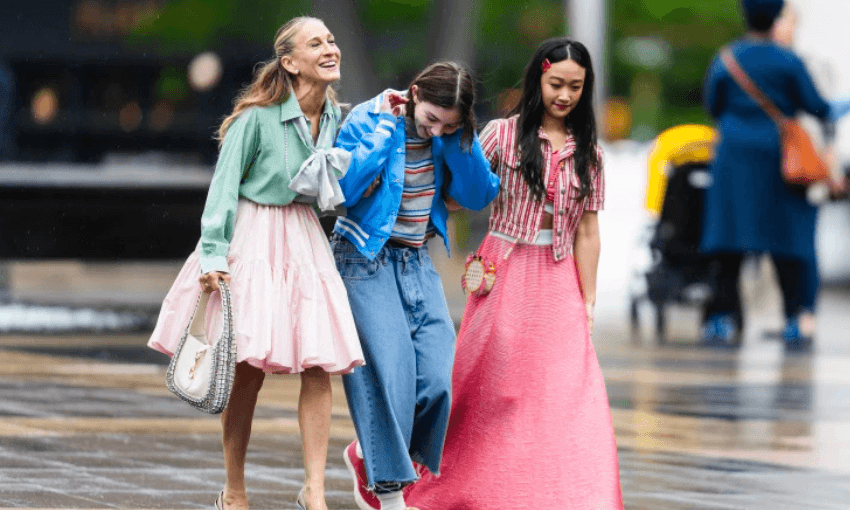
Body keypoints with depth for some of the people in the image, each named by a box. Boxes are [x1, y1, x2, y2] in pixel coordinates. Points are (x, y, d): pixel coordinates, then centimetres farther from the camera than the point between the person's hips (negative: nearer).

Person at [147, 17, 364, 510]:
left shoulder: (335, 116, 5)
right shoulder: (258, 115, -13)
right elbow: (224, 184, -11)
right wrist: (213, 253, -17)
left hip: (305, 240, 5)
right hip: (252, 237, -5)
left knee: (319, 367, -5)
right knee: (249, 369, -4)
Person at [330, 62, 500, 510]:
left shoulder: (452, 135, 0)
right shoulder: (367, 120, -13)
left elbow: (478, 196, -5)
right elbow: (343, 188, -25)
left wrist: (458, 138, -16)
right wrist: (387, 129, -23)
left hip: (417, 262, 5)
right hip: (367, 261, -5)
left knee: (435, 377, -6)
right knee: (390, 373, -14)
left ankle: (369, 454, 18)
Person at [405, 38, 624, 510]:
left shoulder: (587, 152, 7)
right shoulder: (503, 134, -1)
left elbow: (587, 233, 6)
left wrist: (587, 302, 2)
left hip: (559, 282, 2)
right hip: (504, 275, -2)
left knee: (570, 391, -9)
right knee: (489, 385, 2)